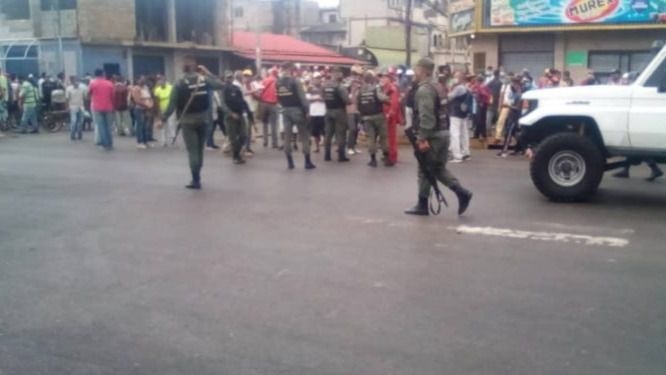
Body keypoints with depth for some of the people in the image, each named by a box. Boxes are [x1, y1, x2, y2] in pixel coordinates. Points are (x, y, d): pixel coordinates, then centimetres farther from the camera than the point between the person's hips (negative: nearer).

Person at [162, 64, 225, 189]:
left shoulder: (179, 84, -9)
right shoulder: (204, 80, -2)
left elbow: (172, 104, -11)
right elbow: (221, 85, 10)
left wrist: (164, 118, -3)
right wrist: (208, 73, 15)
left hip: (188, 120, -3)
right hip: (202, 118, 3)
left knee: (192, 150, -2)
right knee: (199, 149, 16)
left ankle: (196, 180, -7)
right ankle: (196, 177, 25)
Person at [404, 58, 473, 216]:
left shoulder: (423, 90, -15)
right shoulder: (434, 87, 16)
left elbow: (426, 116, -24)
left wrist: (423, 138, -24)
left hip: (432, 136, -9)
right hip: (441, 133, 9)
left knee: (425, 170, 1)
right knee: (439, 169, 15)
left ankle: (422, 206, 10)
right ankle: (462, 193, 4)